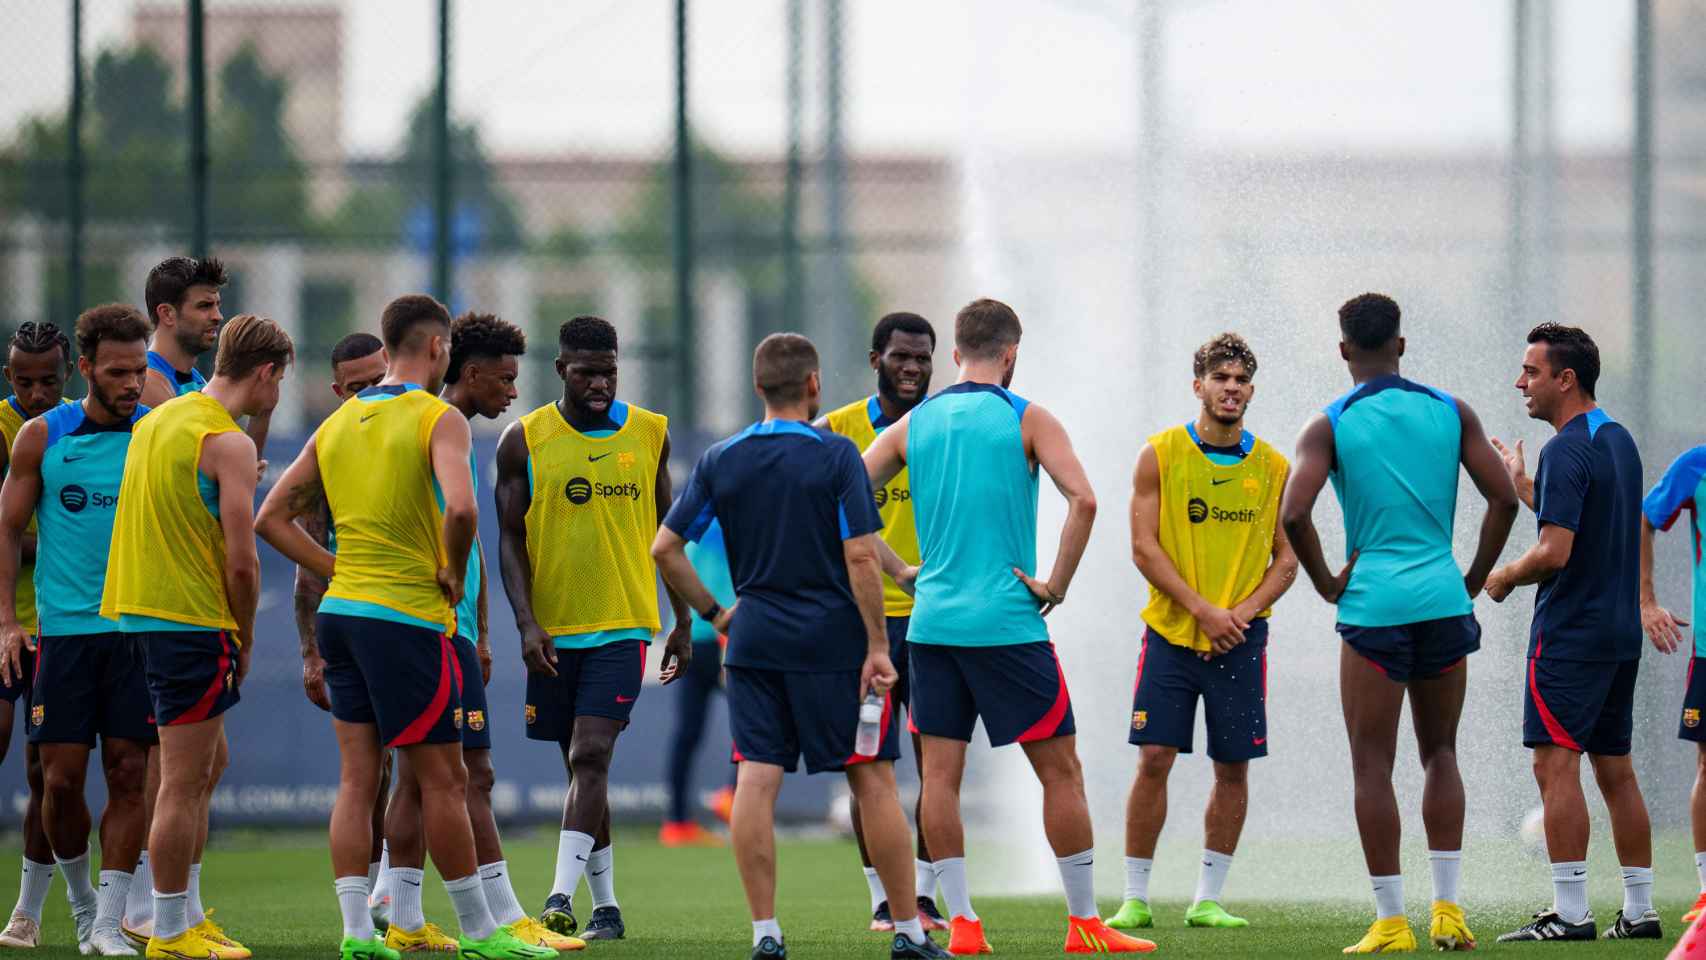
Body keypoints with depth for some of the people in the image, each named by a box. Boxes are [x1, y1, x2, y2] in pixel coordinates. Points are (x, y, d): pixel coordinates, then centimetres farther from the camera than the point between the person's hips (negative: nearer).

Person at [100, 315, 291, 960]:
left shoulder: (157, 421, 14)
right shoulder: (227, 442, -13)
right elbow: (241, 561, -16)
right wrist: (244, 640, -1)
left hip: (137, 610, 9)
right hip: (192, 618, -9)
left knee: (208, 761, 19)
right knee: (185, 780, -3)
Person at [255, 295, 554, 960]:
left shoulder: (338, 424, 11)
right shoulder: (438, 419, -9)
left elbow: (271, 519, 12)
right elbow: (460, 508, -26)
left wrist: (337, 571, 11)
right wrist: (453, 574, -9)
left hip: (341, 610, 7)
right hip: (409, 619, -6)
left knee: (356, 779, 6)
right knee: (443, 781, 2)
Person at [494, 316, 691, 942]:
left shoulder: (650, 434, 5)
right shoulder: (524, 441, 0)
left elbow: (666, 532, 13)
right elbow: (510, 538, -1)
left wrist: (683, 621, 12)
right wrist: (526, 622, -12)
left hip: (623, 626, -1)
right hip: (553, 631, 1)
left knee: (590, 756, -16)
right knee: (581, 765, 8)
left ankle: (561, 900, -22)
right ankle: (606, 906, 18)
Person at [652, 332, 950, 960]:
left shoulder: (720, 461, 5)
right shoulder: (835, 455, -7)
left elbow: (665, 548, 6)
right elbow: (860, 556, -12)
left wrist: (713, 613, 17)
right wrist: (877, 647, -8)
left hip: (753, 642, 3)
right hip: (833, 642, -3)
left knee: (756, 780, 0)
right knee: (873, 780, 3)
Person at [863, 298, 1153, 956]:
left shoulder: (914, 425, 8)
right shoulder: (1028, 420, -3)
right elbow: (1083, 500, -16)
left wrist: (899, 571, 9)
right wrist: (1056, 585, -8)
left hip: (932, 622, 4)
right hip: (1006, 623, -4)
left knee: (940, 774, 7)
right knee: (1061, 771, 4)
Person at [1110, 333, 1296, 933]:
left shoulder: (1272, 468, 5)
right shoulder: (1161, 455, -1)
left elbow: (1286, 558, 8)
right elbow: (1144, 548, -5)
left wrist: (1247, 609, -10)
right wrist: (1201, 609, -14)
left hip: (1240, 638, 2)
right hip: (1171, 631, -2)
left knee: (1233, 768, 1)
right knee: (1154, 758, -7)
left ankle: (1207, 900, 10)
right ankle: (1135, 898, 1)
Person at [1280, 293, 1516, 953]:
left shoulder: (1329, 427, -2)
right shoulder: (1451, 413, 5)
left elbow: (1293, 514, -14)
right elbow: (1504, 499, 1)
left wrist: (1325, 582, 0)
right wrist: (1475, 578, 10)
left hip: (1374, 603, -3)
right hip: (1443, 601, 3)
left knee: (1373, 766, 3)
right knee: (1439, 755, 15)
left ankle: (1391, 922, 0)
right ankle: (1447, 907, 8)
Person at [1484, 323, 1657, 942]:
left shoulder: (1567, 451, -16)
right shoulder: (1619, 440, 13)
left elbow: (1555, 552, -22)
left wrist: (1503, 577, -4)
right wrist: (1523, 486, 28)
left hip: (1570, 631, -9)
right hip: (1620, 632, 9)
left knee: (1556, 763, -9)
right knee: (1615, 769, 12)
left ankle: (1569, 912, -13)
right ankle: (1639, 910, 13)